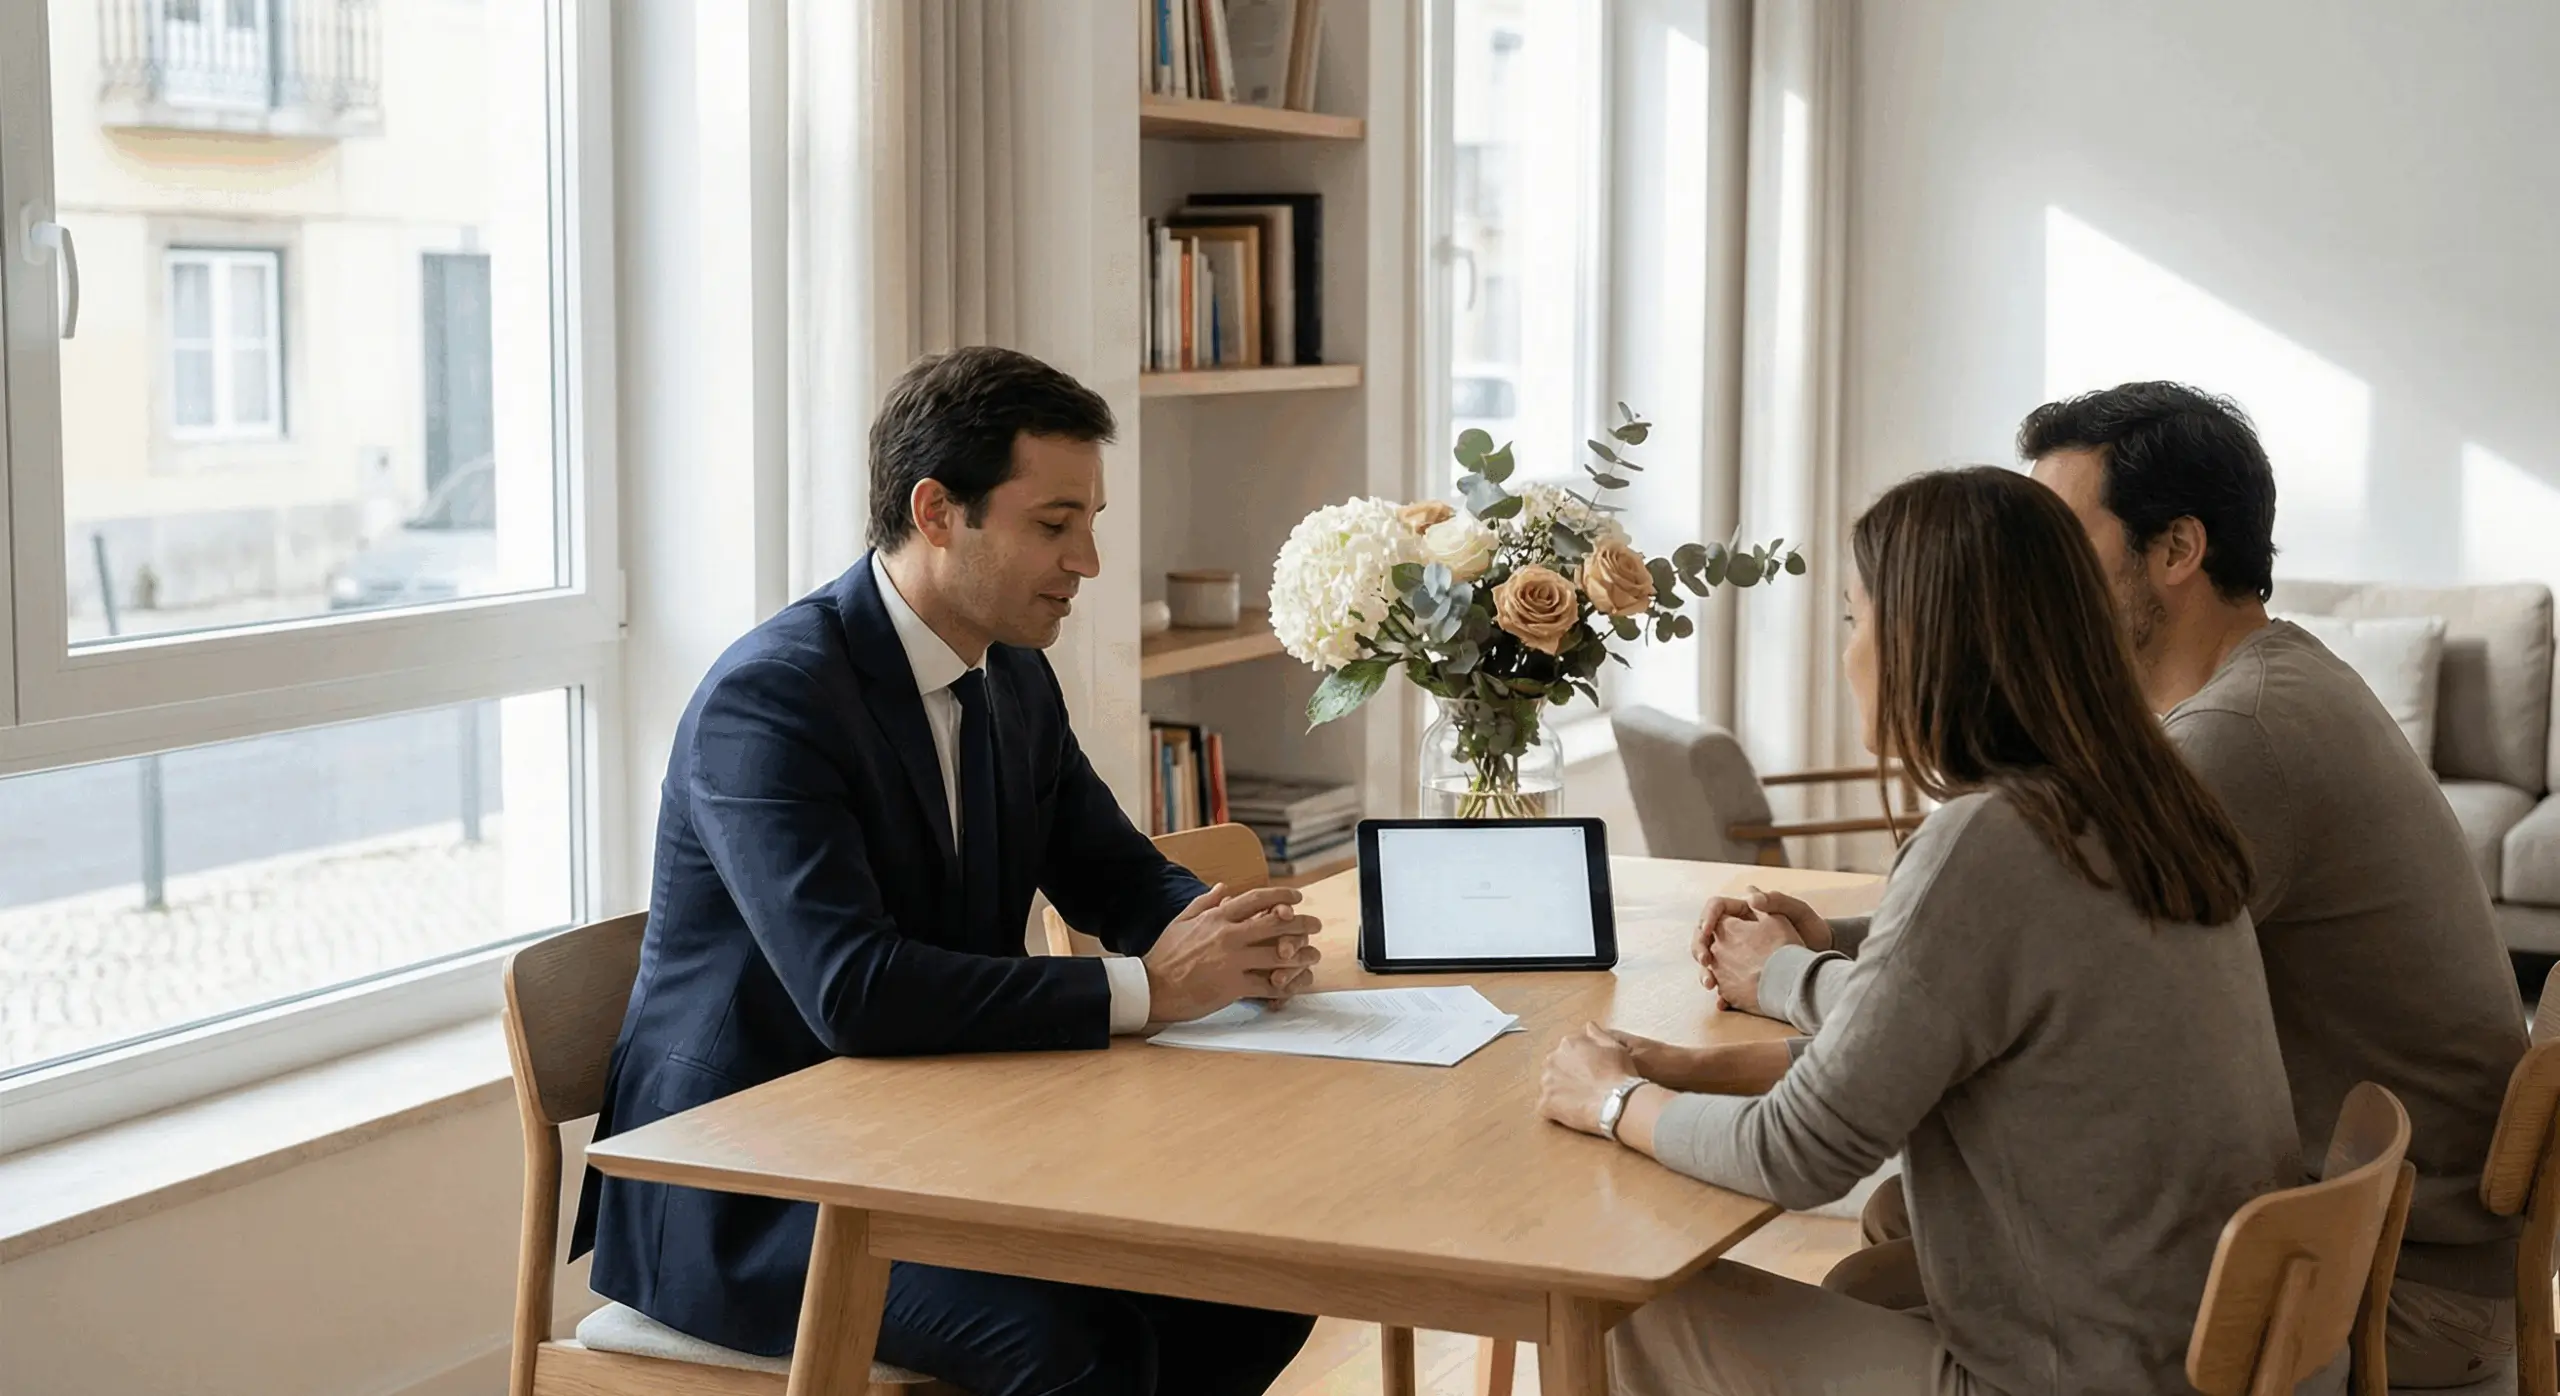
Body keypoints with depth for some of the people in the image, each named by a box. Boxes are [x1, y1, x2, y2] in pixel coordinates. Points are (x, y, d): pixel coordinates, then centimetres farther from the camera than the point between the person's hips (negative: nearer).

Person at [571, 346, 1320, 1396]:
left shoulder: (1015, 679, 7)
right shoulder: (767, 697, -20)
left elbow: (1120, 879, 15)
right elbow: (853, 991, -31)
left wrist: (1236, 939, -9)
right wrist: (1146, 989, -27)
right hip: (739, 1191, -8)